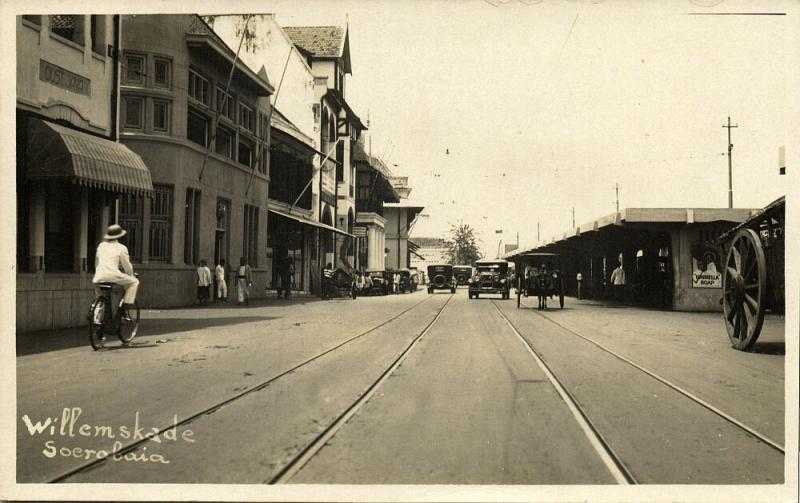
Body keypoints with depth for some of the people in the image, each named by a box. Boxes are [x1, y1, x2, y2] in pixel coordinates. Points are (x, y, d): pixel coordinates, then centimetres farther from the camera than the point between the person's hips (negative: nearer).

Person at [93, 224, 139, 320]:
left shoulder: (101, 245, 19)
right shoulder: (121, 248, 3)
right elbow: (127, 265, 8)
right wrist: (132, 275, 26)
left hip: (99, 277, 6)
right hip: (113, 275, -6)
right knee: (134, 282, 10)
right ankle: (124, 309, 0)